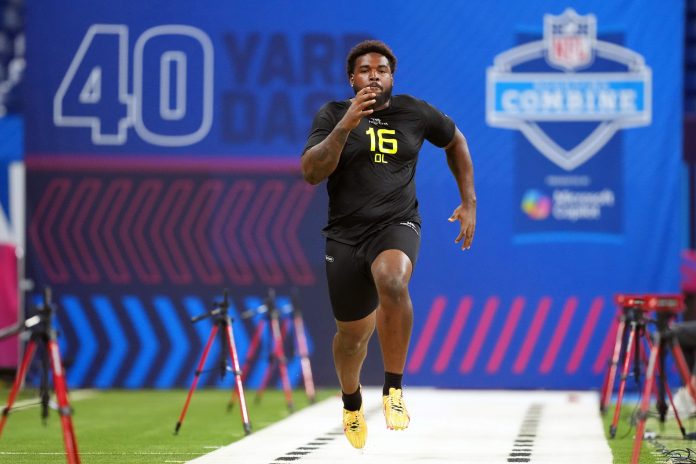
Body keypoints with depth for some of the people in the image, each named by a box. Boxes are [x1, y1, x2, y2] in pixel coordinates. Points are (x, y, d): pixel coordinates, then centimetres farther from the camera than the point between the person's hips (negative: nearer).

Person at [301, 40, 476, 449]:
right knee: (353, 334, 11)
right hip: (345, 234, 1)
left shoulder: (415, 112, 2)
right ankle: (352, 401, 47)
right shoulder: (333, 115, -1)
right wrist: (345, 126, -24)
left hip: (397, 225, -1)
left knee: (391, 281, -36)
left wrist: (469, 203, 18)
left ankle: (394, 388, -21)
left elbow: (456, 141, 21)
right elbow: (310, 173, -13)